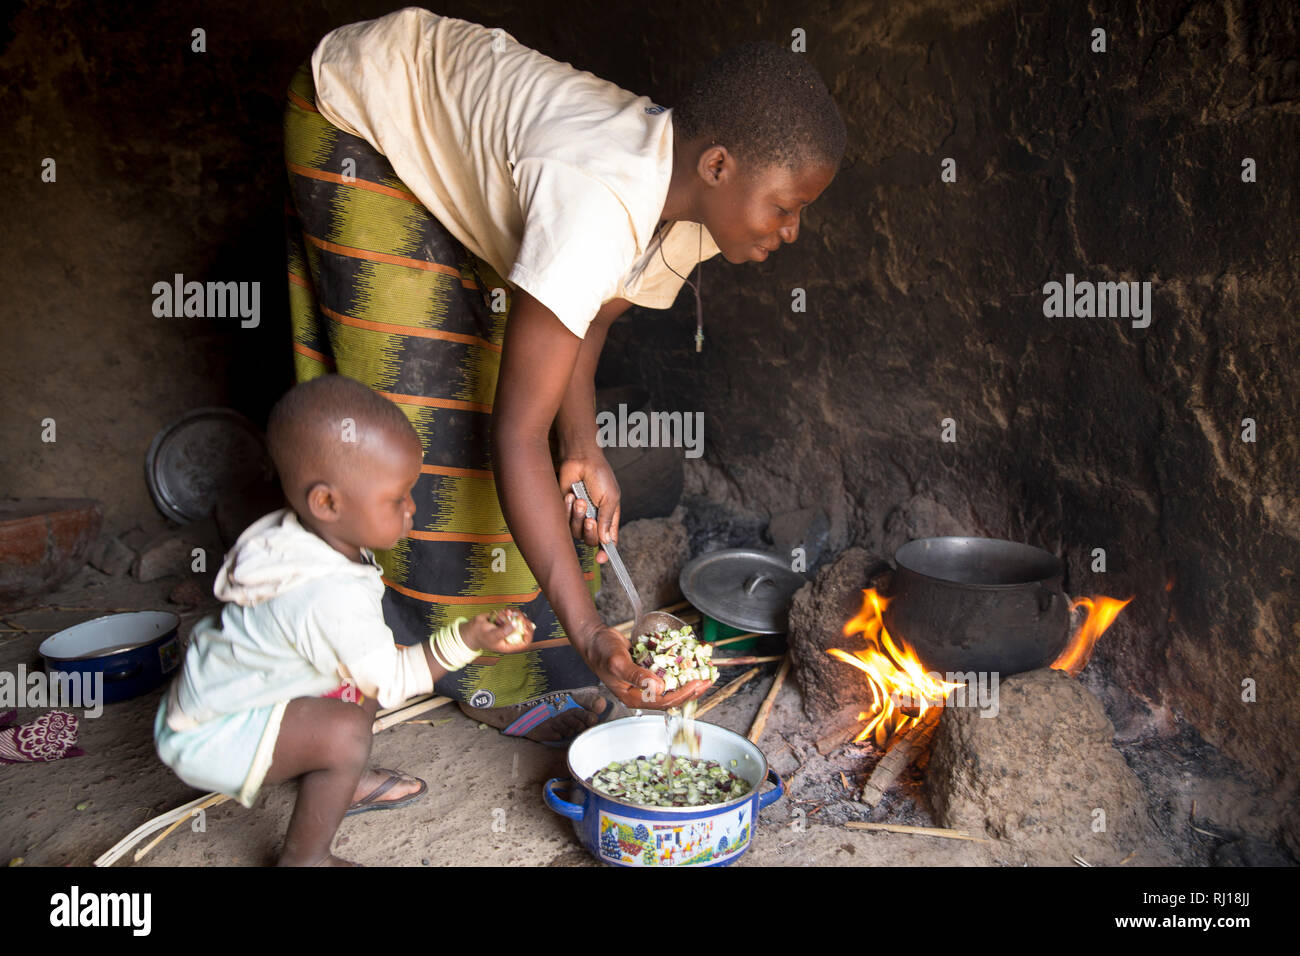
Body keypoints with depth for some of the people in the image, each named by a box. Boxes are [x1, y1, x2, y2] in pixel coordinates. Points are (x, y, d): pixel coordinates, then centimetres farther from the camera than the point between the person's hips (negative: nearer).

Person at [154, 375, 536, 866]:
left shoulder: (310, 542, -6)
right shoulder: (332, 597, -34)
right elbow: (391, 680, -23)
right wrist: (465, 640, -30)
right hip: (207, 737, -10)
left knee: (360, 682, 9)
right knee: (345, 732, -28)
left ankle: (342, 784, 27)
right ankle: (305, 858, -8)